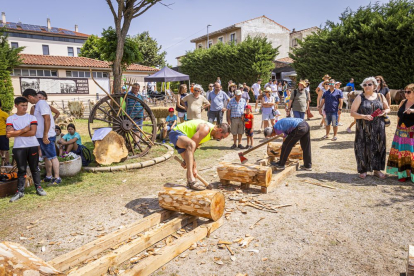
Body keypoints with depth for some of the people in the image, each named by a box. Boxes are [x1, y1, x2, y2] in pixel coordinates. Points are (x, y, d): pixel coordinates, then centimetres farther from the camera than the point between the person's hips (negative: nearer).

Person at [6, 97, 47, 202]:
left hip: (32, 146, 0)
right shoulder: (10, 118, 6)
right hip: (18, 148, 1)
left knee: (34, 168, 7)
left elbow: (33, 132, -9)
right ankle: (20, 191, 11)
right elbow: (8, 134, -6)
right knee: (21, 170, 5)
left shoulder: (31, 117, 4)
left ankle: (38, 187, 16)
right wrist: (24, 130, -10)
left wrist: (16, 133, -8)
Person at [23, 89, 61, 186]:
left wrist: (45, 136, -23)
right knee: (46, 157, 16)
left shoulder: (42, 103, -14)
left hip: (47, 137, -10)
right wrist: (43, 136, 19)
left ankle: (57, 178, 0)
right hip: (41, 136, 10)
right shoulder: (38, 104, 16)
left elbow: (47, 119, -22)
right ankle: (48, 177, 26)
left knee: (52, 157, -5)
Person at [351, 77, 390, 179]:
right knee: (363, 148, -1)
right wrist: (363, 116, -20)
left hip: (378, 128, 3)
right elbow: (352, 112, -5)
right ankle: (363, 170, 13)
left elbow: (388, 108, 18)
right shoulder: (360, 98, 0)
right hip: (364, 129, -3)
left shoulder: (380, 96, 9)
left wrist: (384, 112, -6)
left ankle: (377, 169, 20)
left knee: (378, 147, 6)